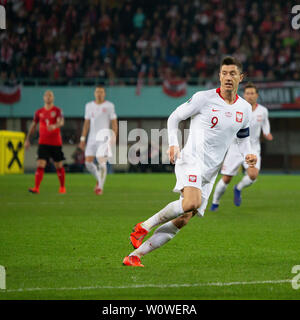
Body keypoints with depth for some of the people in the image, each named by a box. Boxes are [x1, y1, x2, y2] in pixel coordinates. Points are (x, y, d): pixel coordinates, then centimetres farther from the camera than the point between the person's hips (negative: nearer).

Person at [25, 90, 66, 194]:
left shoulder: (57, 110, -2)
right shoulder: (39, 112, 9)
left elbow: (61, 122, -20)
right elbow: (33, 125, 20)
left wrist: (55, 126, -42)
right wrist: (27, 139, 19)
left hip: (56, 143, -2)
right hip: (43, 143, 2)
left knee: (59, 166, 7)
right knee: (40, 165, -11)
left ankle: (62, 187, 23)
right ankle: (36, 188, -17)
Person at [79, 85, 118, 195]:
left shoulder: (109, 106, 0)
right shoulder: (89, 106, 11)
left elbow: (114, 123, -1)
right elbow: (86, 123, 16)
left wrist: (114, 137, -11)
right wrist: (83, 139, 11)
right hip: (92, 138, 4)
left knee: (102, 162, -13)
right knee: (88, 163, -1)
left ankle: (100, 187, -4)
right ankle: (99, 179, 24)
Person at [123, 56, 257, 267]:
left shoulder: (245, 108, 10)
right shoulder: (204, 98, -5)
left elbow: (243, 137, 25)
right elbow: (174, 118, 4)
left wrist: (248, 154, 4)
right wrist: (173, 144, -11)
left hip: (211, 172, 5)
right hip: (191, 160, -5)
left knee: (182, 220, -4)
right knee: (192, 202, -33)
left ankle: (135, 256, 0)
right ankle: (145, 226, -12)